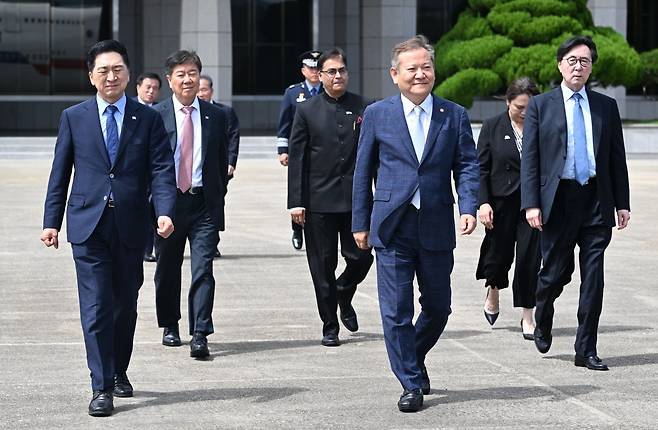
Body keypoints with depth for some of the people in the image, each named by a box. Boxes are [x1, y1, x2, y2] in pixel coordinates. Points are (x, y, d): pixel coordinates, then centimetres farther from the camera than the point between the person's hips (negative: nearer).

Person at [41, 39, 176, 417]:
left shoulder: (148, 119, 5)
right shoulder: (74, 117, 6)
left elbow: (162, 170, -2)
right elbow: (60, 173, 8)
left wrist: (165, 212, -18)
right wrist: (51, 221, 4)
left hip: (131, 226, 1)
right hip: (88, 225, -1)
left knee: (126, 304, 12)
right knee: (96, 307, -7)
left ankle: (119, 372, 30)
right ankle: (102, 387, -5)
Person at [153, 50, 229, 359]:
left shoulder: (215, 116, 6)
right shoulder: (155, 116, 1)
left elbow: (222, 162, 12)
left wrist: (219, 197, 8)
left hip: (204, 205, 0)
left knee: (203, 270, -10)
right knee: (167, 270, 13)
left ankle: (200, 335, -12)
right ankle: (169, 326, 31)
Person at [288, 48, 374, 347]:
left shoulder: (364, 108, 5)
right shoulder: (307, 111, 2)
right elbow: (296, 159, 1)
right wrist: (296, 202, -5)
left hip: (356, 199, 1)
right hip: (319, 201, -1)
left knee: (361, 257, 0)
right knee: (323, 266, 4)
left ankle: (344, 297, 31)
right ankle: (330, 326, 15)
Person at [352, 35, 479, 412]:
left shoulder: (455, 116, 5)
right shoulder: (377, 115, 3)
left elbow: (467, 166, 3)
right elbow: (364, 172, 7)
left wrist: (469, 208, -13)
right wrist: (361, 223, 5)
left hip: (437, 227, 2)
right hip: (392, 227, -2)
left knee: (438, 307, 12)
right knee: (397, 311, -2)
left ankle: (413, 358, 38)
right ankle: (412, 384, 9)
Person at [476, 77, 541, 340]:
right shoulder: (492, 127, 1)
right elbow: (481, 168, 1)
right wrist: (483, 202, -9)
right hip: (501, 202, 0)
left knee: (529, 257, -3)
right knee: (499, 253, 9)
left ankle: (528, 317, 5)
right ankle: (492, 293, 42)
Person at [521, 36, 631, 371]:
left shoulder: (606, 106, 11)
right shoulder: (540, 106, 4)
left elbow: (617, 157, 12)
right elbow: (530, 159, 0)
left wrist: (622, 202, 7)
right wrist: (531, 203, -9)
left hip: (597, 201, 2)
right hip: (558, 200, -2)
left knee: (593, 276, -1)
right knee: (557, 271, 3)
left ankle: (586, 350, 5)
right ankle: (543, 322, 34)